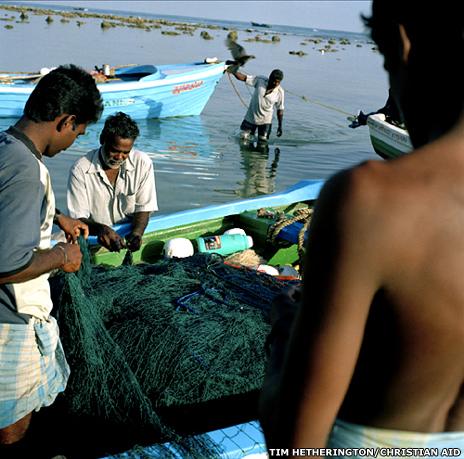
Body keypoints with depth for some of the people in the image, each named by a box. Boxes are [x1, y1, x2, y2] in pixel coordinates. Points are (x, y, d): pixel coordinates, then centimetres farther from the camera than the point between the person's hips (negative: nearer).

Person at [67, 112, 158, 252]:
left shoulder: (143, 163, -3)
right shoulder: (80, 169, -10)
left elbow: (143, 208, 2)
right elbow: (78, 218, -10)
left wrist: (137, 232, -20)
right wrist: (101, 229, -31)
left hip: (129, 236, 2)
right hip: (95, 240, -2)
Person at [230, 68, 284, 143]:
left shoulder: (280, 92, -10)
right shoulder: (260, 80, -11)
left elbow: (280, 109, -1)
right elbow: (243, 78, -13)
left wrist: (280, 126, 0)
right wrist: (233, 71, -30)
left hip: (265, 121, -1)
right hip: (250, 118, 1)